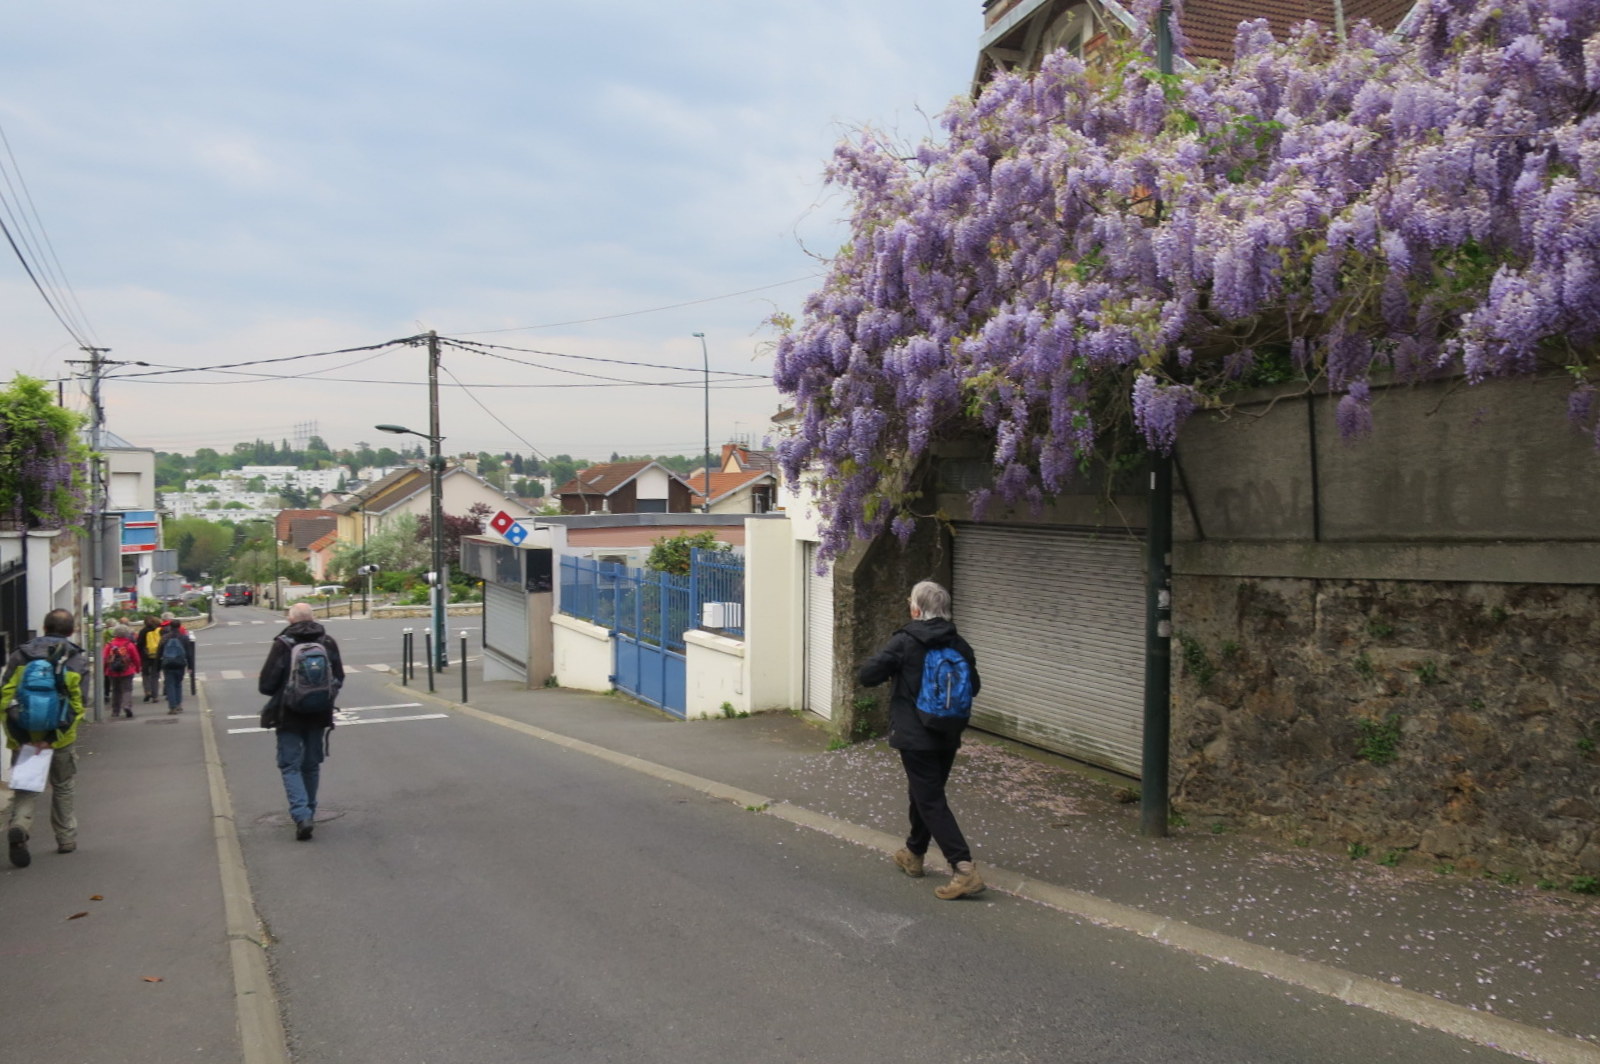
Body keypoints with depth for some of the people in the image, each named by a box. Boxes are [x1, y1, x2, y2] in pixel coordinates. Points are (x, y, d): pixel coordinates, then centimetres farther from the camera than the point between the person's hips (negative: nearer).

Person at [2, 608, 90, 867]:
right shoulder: (78, 659, -1)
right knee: (63, 789, 17)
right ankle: (66, 839, 25)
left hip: (23, 736, 0)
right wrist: (53, 737, -12)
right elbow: (77, 704, -11)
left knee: (24, 787, 10)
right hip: (61, 738, 0)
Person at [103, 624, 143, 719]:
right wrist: (138, 668, 14)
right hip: (127, 672, -3)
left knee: (115, 691, 14)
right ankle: (127, 706, -23)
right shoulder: (130, 645, -7)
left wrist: (104, 671, 11)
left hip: (112, 673, 3)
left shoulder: (109, 645, -2)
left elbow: (105, 659, -1)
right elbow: (136, 658, -3)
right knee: (127, 690, 0)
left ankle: (115, 712, 18)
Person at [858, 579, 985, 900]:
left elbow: (866, 676, -13)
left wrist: (893, 670, 7)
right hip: (948, 737, 6)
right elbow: (972, 687, 13)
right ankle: (913, 855, 37)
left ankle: (964, 870, -13)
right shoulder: (959, 645, 2)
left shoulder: (904, 642, -14)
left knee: (931, 802, -4)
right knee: (925, 794, 22)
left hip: (914, 737, -6)